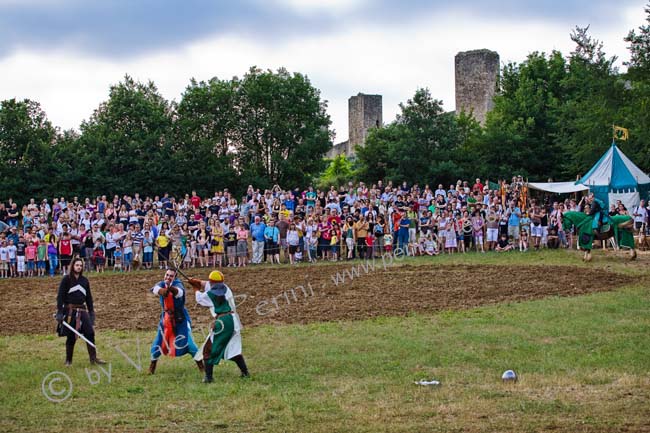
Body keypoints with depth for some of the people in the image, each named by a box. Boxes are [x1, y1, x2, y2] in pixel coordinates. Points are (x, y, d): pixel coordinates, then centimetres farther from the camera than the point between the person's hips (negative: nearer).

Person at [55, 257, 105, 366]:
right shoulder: (66, 279, 0)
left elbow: (89, 297, 20)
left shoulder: (85, 281, 14)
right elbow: (60, 296, -4)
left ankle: (93, 358, -4)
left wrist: (91, 312, 13)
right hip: (69, 311, -4)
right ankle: (68, 360, 12)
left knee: (90, 333, -8)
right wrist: (59, 312, -11)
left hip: (82, 311, 4)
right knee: (71, 336, -1)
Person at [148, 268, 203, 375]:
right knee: (158, 342, 7)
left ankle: (200, 364, 3)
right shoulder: (162, 284, -6)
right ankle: (153, 363, 29)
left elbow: (179, 292, -42)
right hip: (166, 317, 4)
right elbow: (156, 289, -30)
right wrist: (163, 290, -52)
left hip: (180, 318, -4)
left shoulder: (177, 284, -17)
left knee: (187, 341, -9)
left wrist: (170, 287, -64)